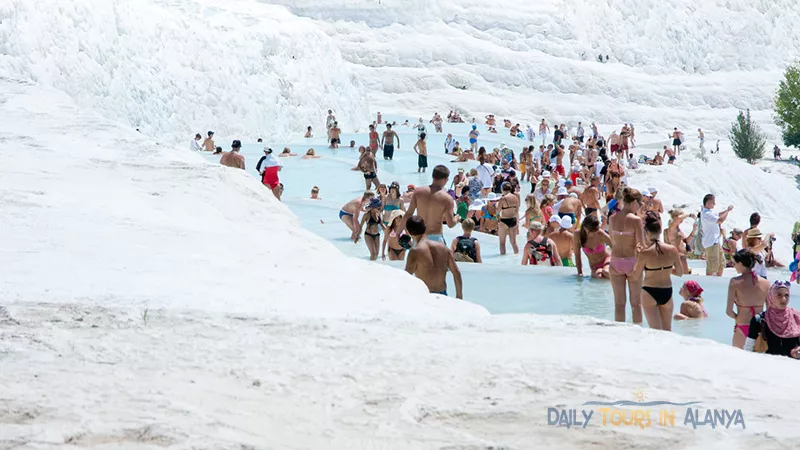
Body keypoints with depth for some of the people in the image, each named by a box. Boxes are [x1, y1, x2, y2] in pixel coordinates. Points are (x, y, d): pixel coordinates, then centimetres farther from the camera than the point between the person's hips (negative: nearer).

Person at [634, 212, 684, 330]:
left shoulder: (644, 253, -17)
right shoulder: (672, 250, -8)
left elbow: (637, 276, -6)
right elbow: (680, 272, 3)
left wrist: (637, 258, 5)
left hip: (649, 293, -3)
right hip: (667, 292, 3)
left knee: (655, 330, -1)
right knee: (667, 330, 18)